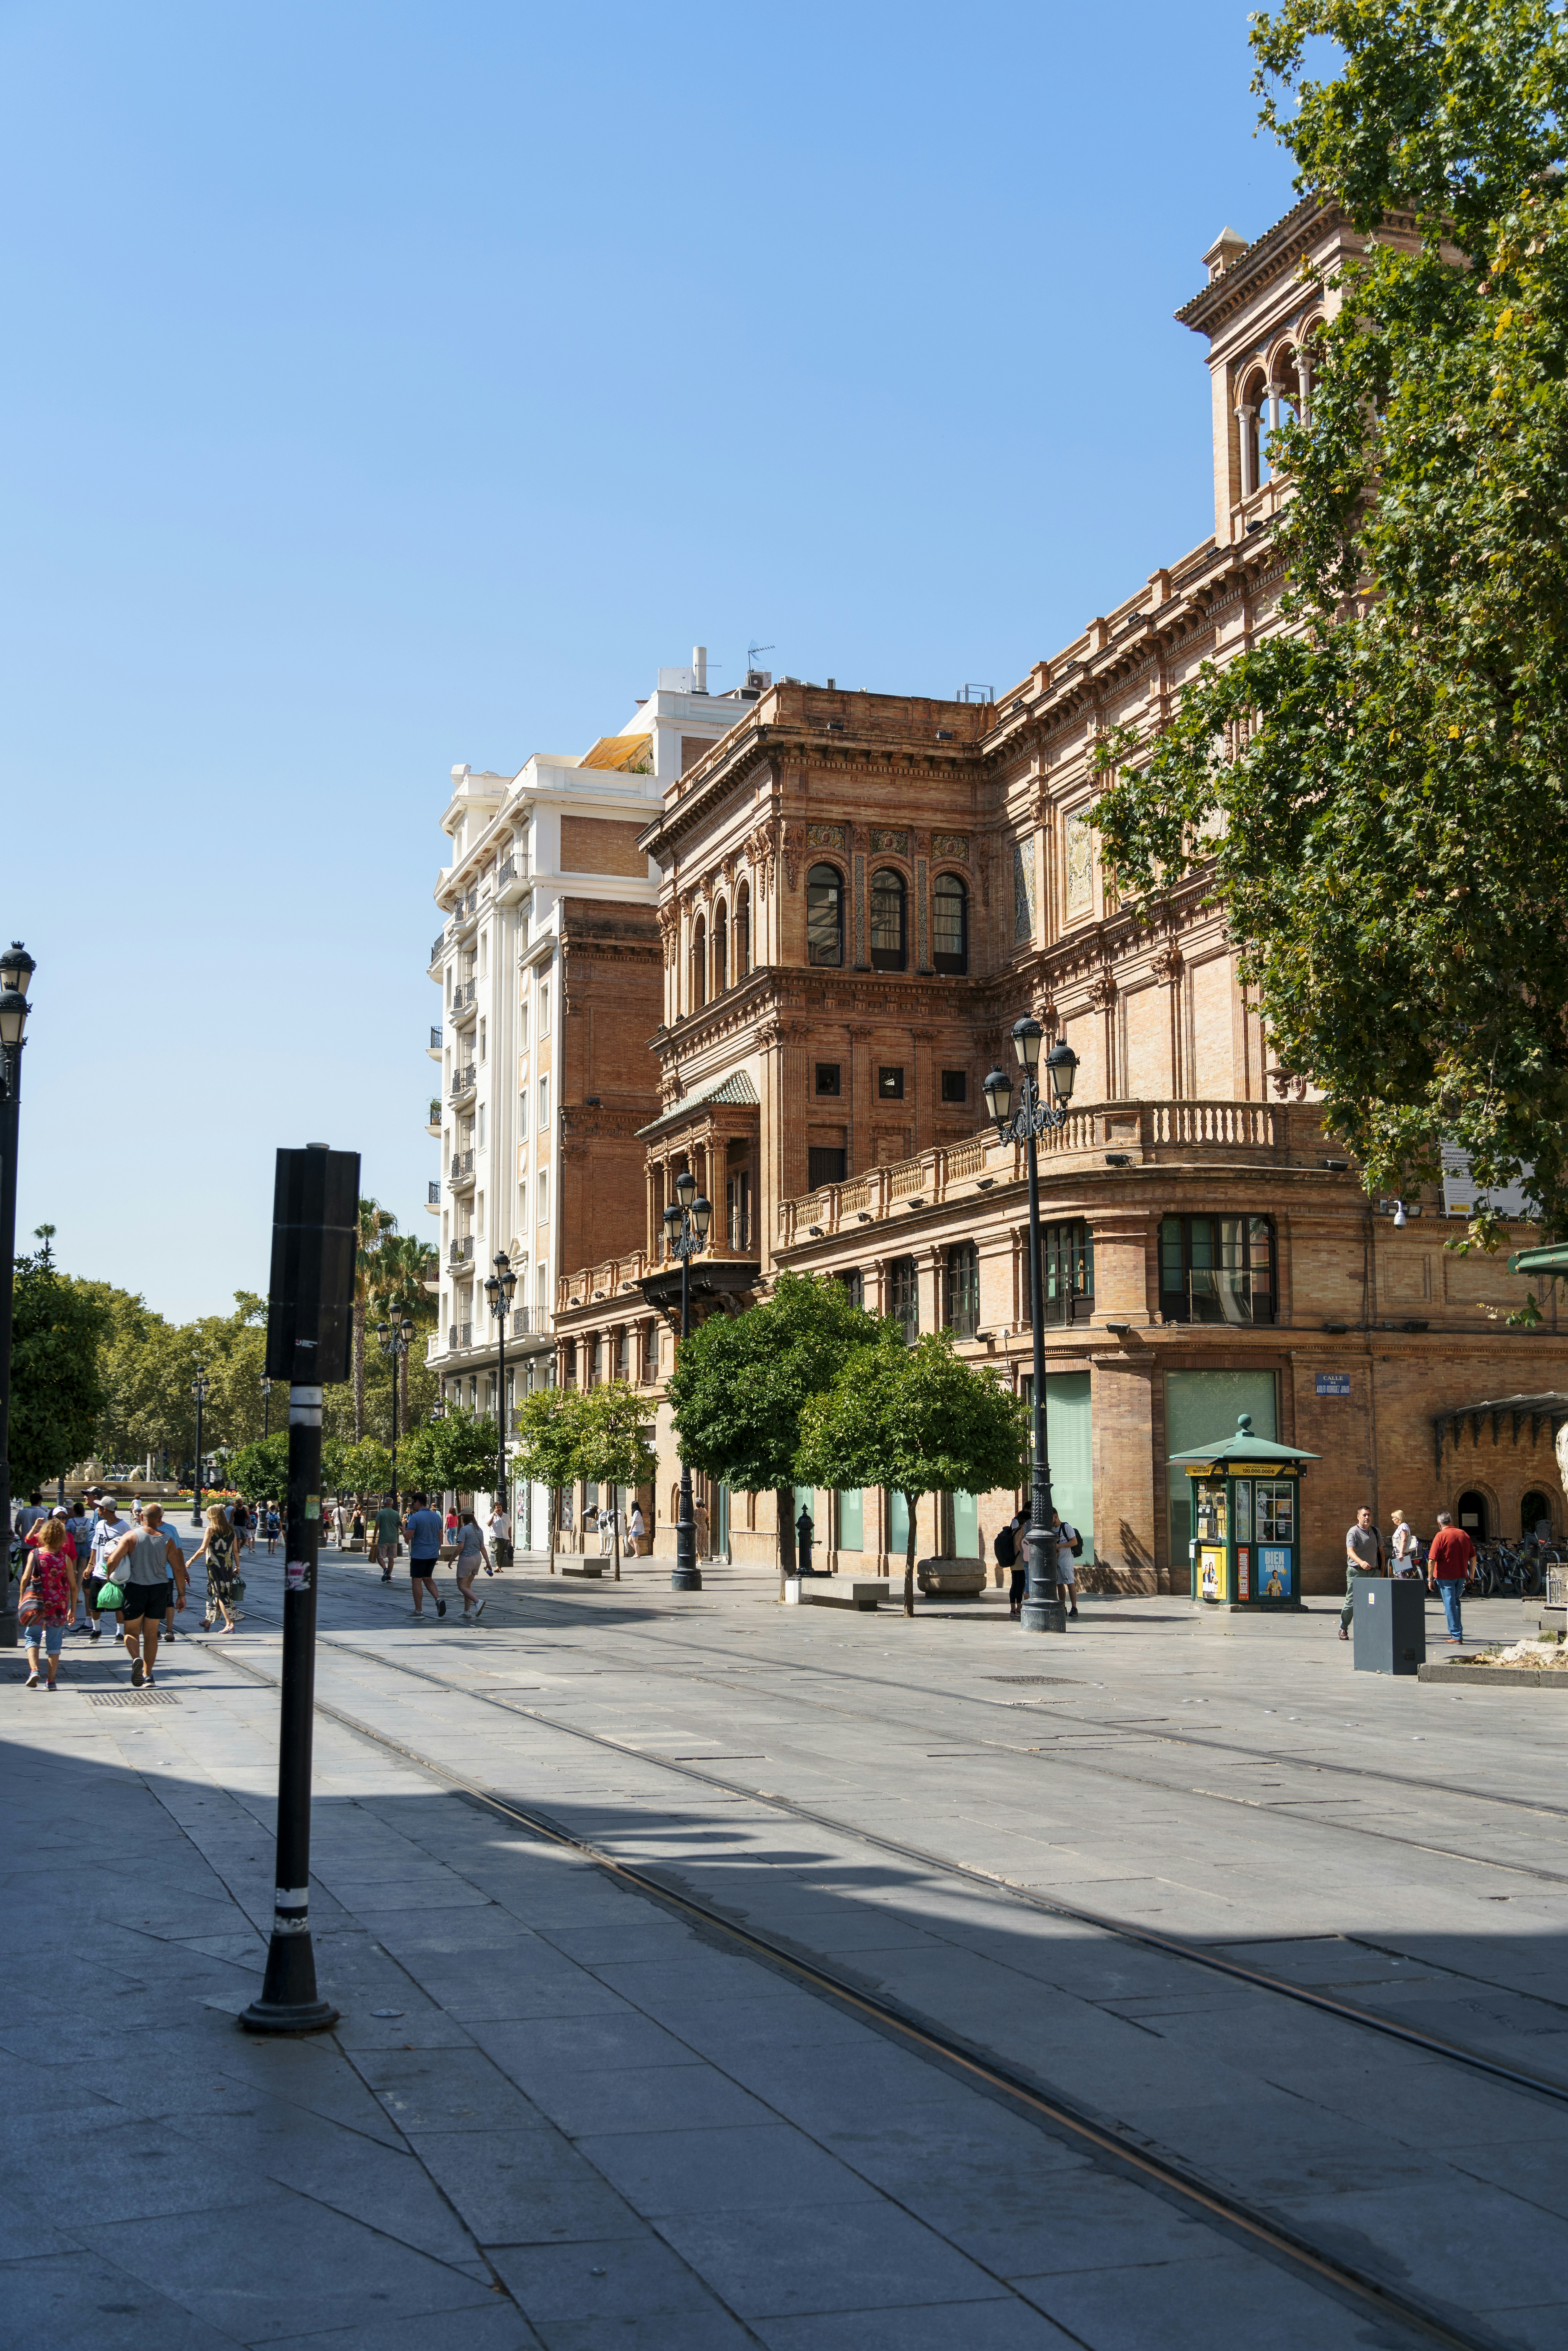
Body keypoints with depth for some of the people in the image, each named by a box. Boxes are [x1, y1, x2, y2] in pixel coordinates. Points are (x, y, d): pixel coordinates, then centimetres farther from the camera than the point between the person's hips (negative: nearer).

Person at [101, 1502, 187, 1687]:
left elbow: (112, 1561, -13)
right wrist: (181, 1595, 8)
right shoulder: (167, 1540, -1)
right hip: (160, 1589, 2)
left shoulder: (131, 1536, -7)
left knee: (132, 1631, 10)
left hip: (135, 1588, -2)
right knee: (151, 1634, 12)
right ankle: (148, 1676, 13)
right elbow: (178, 1570, 0)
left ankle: (136, 1659, -19)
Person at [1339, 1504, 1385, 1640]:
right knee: (1352, 1602, -3)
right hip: (1356, 1572, -5)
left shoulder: (1376, 1532, 13)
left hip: (1374, 1572, 5)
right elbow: (1350, 1551, -20)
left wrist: (1382, 1570, 15)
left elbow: (1381, 1551, 21)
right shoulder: (1353, 1532, -6)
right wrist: (1361, 1562, -37)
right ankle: (1343, 1629, 9)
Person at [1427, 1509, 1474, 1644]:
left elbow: (1432, 1560, -17)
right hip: (1461, 1575, 5)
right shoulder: (1463, 1534, 5)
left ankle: (1456, 1636, 0)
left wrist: (1430, 1579, -10)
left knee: (1450, 1605, 1)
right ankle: (1458, 1632, 24)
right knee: (1456, 1602, 22)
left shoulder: (1440, 1536, -12)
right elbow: (1473, 1556, 11)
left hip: (1445, 1576, -5)